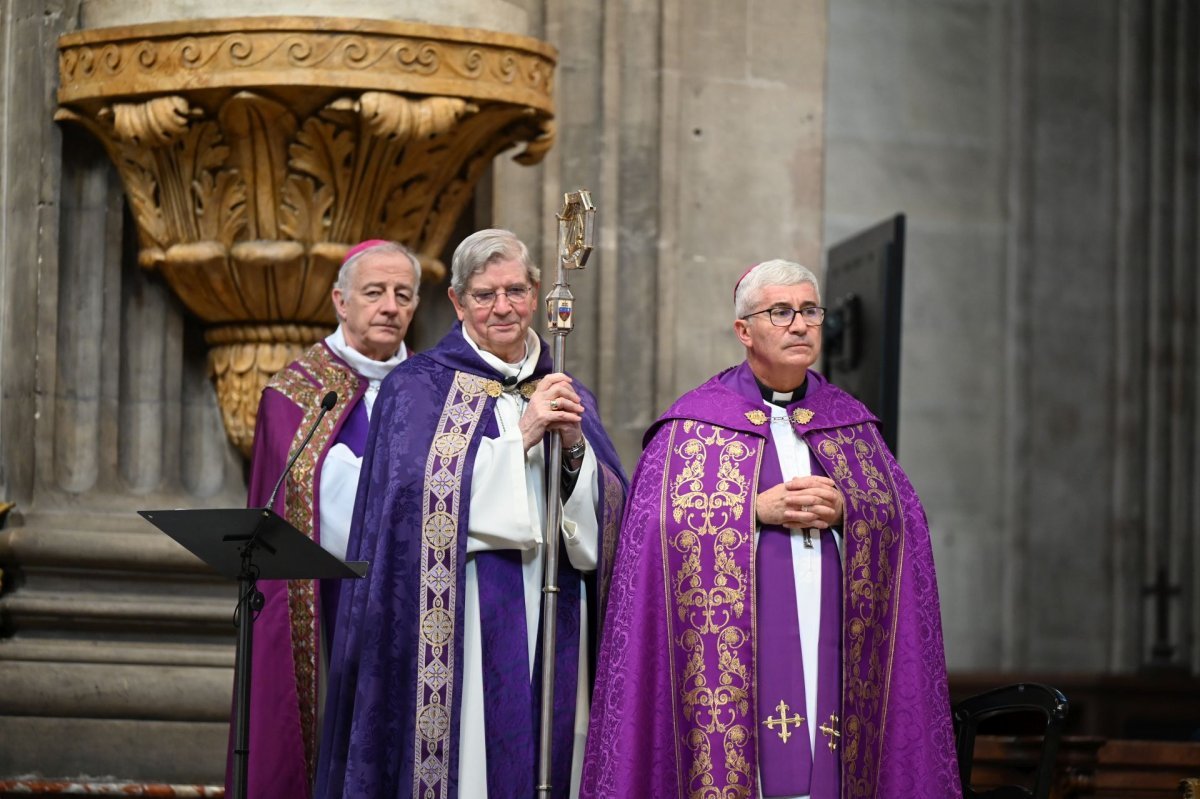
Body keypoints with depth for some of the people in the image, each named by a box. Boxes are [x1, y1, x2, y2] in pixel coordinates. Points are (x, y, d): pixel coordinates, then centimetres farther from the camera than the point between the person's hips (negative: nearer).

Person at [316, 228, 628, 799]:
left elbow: (609, 522, 7)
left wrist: (575, 447, -11)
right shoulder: (417, 388, 3)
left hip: (556, 631, 4)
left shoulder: (565, 396, 15)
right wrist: (521, 436, -14)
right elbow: (419, 493, -12)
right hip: (464, 629, -4)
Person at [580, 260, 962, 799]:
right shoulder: (693, 422, 5)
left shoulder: (850, 422, 15)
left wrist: (844, 510, -10)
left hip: (831, 650, 3)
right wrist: (758, 509, -13)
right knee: (736, 755, -9)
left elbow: (904, 521, 9)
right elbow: (657, 524, -6)